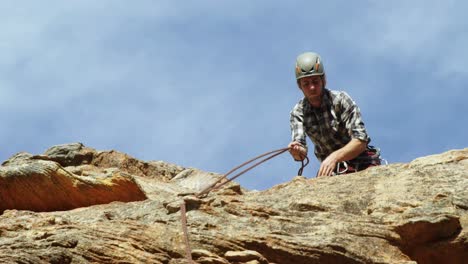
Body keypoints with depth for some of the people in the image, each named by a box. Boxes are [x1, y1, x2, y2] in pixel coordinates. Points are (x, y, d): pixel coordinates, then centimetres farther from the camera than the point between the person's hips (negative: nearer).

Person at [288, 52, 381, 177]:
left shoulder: (340, 100, -16)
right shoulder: (298, 112, -5)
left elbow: (360, 140, -23)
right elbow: (301, 153, -15)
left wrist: (334, 157, -40)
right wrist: (297, 152, -40)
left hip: (362, 163, -3)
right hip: (333, 170, 4)